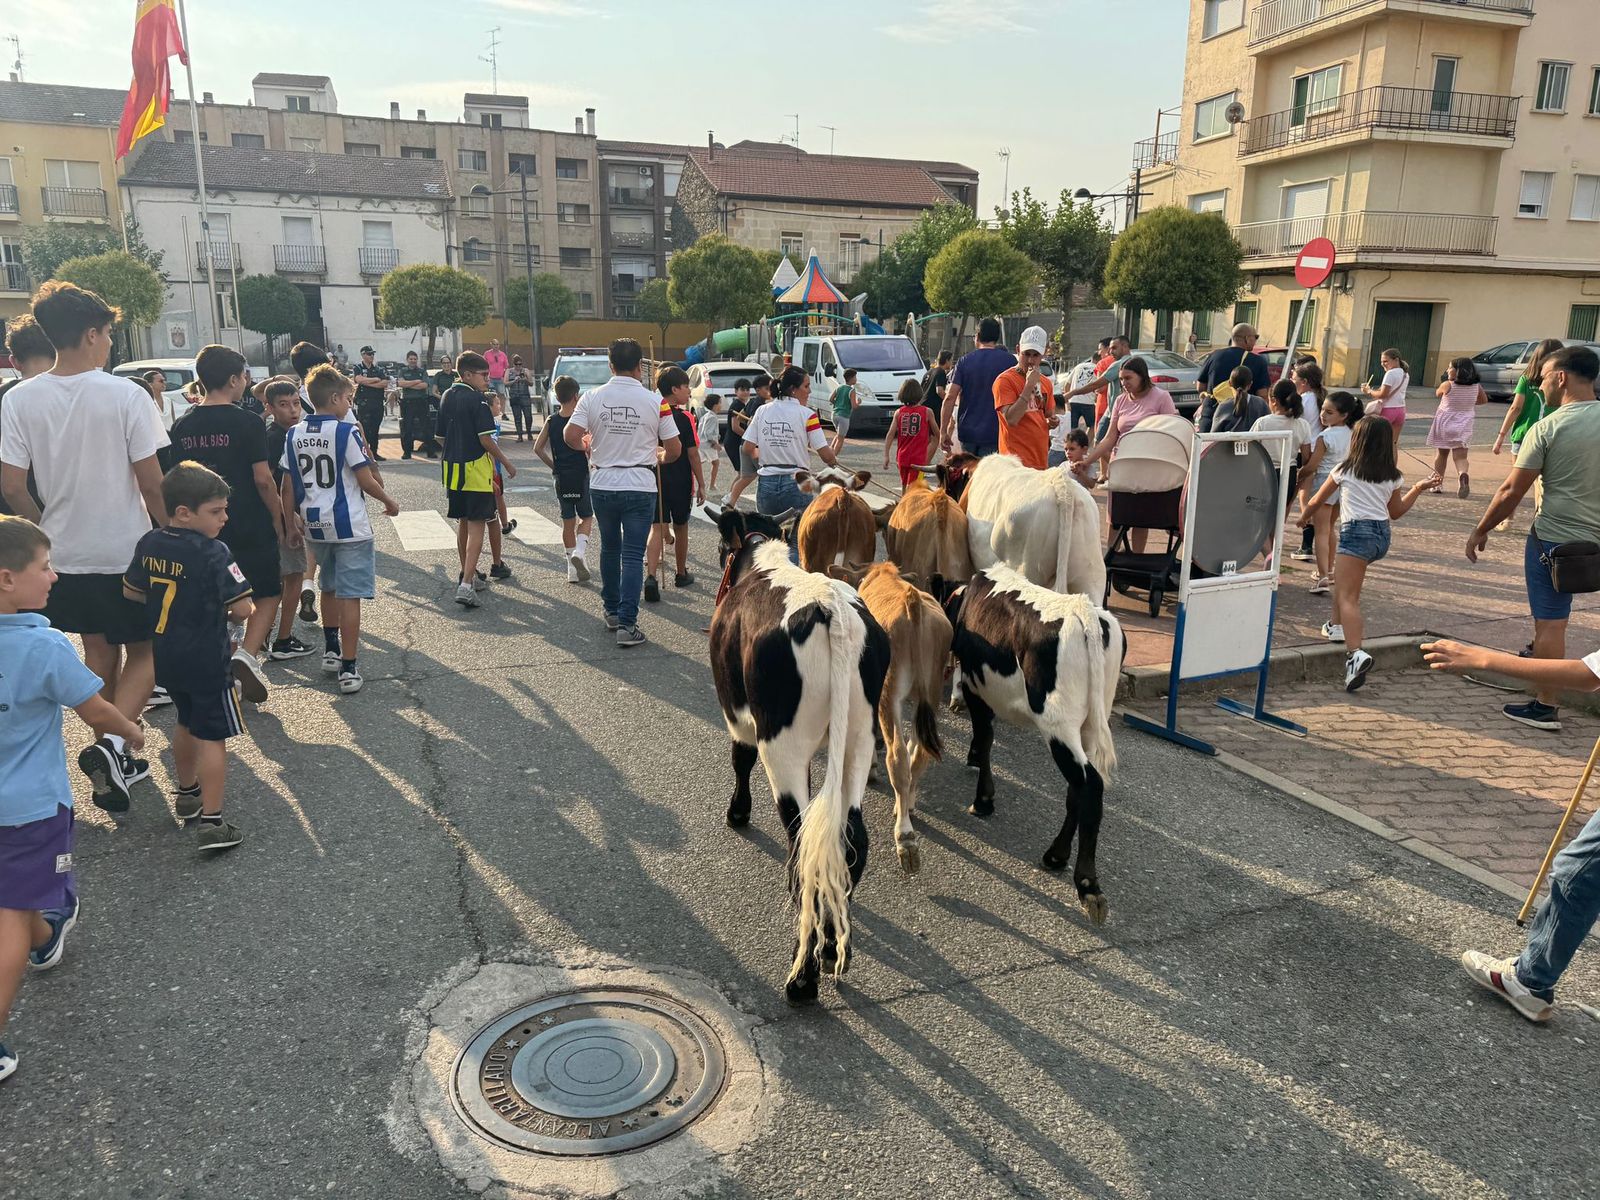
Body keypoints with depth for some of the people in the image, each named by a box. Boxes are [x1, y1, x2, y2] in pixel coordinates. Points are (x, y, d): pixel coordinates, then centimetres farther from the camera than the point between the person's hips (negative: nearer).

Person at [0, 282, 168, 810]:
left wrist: (48, 527, 13)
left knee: (99, 652, 19)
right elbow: (151, 483, -13)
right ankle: (113, 741, -12)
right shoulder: (126, 395, -15)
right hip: (128, 551, -4)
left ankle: (112, 766, 27)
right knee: (145, 650, 10)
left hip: (65, 553, 4)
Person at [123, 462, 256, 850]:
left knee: (187, 723, 26)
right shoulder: (213, 552, -22)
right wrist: (229, 615, -2)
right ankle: (212, 823, -2)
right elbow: (243, 607, -23)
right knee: (212, 737, -1)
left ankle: (187, 794, 43)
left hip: (166, 658, 8)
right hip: (206, 661, -8)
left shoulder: (149, 544, 0)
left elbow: (131, 591, 13)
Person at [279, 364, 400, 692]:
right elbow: (366, 480, -11)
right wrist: (389, 502, 5)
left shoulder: (294, 435, 4)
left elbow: (288, 485, 6)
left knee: (329, 587, 24)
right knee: (350, 596, -3)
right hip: (350, 525, -6)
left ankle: (331, 650, 37)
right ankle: (348, 669, -4)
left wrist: (292, 522, 15)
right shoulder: (347, 431, -12)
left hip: (315, 524, 6)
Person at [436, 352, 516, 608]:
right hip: (475, 469, -8)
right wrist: (506, 463, -6)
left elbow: (441, 436, 15)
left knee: (463, 524, 19)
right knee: (477, 526, -6)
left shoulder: (447, 397, 11)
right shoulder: (477, 399, -12)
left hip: (452, 468, 8)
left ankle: (467, 575, 31)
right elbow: (485, 439, -16)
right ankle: (467, 584, -15)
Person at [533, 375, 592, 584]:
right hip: (580, 475, -4)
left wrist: (553, 465, 9)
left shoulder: (551, 422, 2)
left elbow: (538, 447, 0)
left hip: (561, 478, 4)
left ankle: (573, 570, 13)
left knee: (568, 522, 11)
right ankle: (580, 551, -15)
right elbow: (589, 449, -16)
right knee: (587, 518, 12)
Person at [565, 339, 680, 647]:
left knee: (609, 549, 20)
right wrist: (659, 458, 19)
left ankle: (611, 611, 32)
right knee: (633, 555, 0)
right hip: (640, 486, -2)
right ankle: (627, 624, -5)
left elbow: (570, 436, -9)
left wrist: (590, 447, 12)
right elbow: (674, 449, -3)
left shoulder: (593, 397, -2)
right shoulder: (654, 401, -6)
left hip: (603, 485, 3)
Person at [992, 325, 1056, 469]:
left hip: (1041, 459, 7)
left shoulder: (1045, 382, 14)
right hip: (1017, 460, -7)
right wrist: (1029, 385, -19)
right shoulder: (1005, 380, -8)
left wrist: (1053, 421, 4)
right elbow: (1011, 419, -20)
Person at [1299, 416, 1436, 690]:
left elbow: (1317, 501, 13)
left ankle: (1356, 653, -35)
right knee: (1343, 579, 32)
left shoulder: (1345, 470, 2)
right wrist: (1417, 489, 34)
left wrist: (1304, 516, 33)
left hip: (1357, 531, -7)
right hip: (1382, 534, 7)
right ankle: (1337, 626, 44)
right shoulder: (1392, 476, 12)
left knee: (1348, 597, -16)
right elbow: (1396, 512, 23)